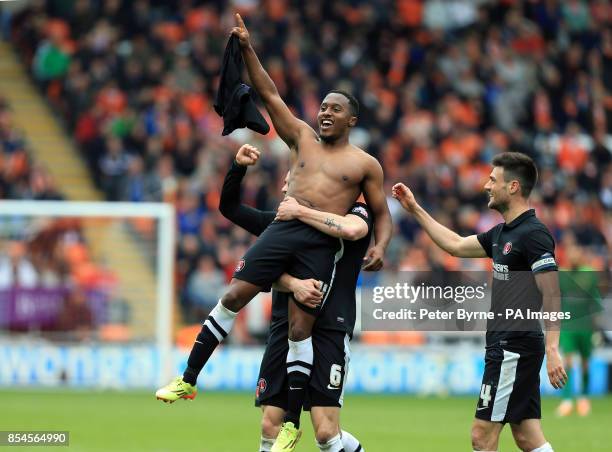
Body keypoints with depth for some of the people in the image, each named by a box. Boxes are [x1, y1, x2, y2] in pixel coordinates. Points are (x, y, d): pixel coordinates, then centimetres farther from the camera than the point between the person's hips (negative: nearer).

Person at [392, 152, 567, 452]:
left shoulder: (533, 234, -14)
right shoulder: (502, 233, 14)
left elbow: (552, 295, -20)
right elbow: (457, 246, 29)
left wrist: (552, 351, -28)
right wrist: (415, 209, 29)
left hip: (515, 348, -9)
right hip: (504, 346, 9)